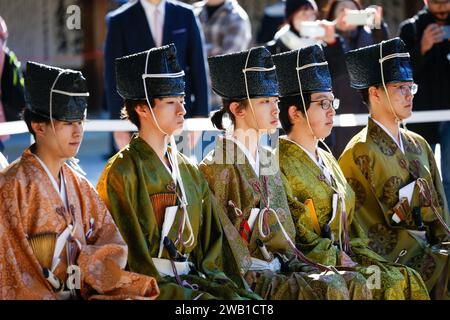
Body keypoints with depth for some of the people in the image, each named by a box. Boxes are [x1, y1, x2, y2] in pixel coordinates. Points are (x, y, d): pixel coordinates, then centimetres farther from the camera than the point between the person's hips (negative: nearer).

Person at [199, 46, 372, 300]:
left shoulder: (269, 160, 17)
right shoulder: (217, 166, -8)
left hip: (278, 266, 8)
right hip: (248, 277, -8)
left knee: (354, 283, -12)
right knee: (330, 289, -26)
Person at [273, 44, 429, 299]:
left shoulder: (328, 161, 21)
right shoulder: (280, 165, -7)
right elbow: (297, 240, -13)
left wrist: (362, 258, 3)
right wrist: (341, 262, -16)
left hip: (347, 259, 8)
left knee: (409, 279, -13)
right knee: (389, 284, -24)